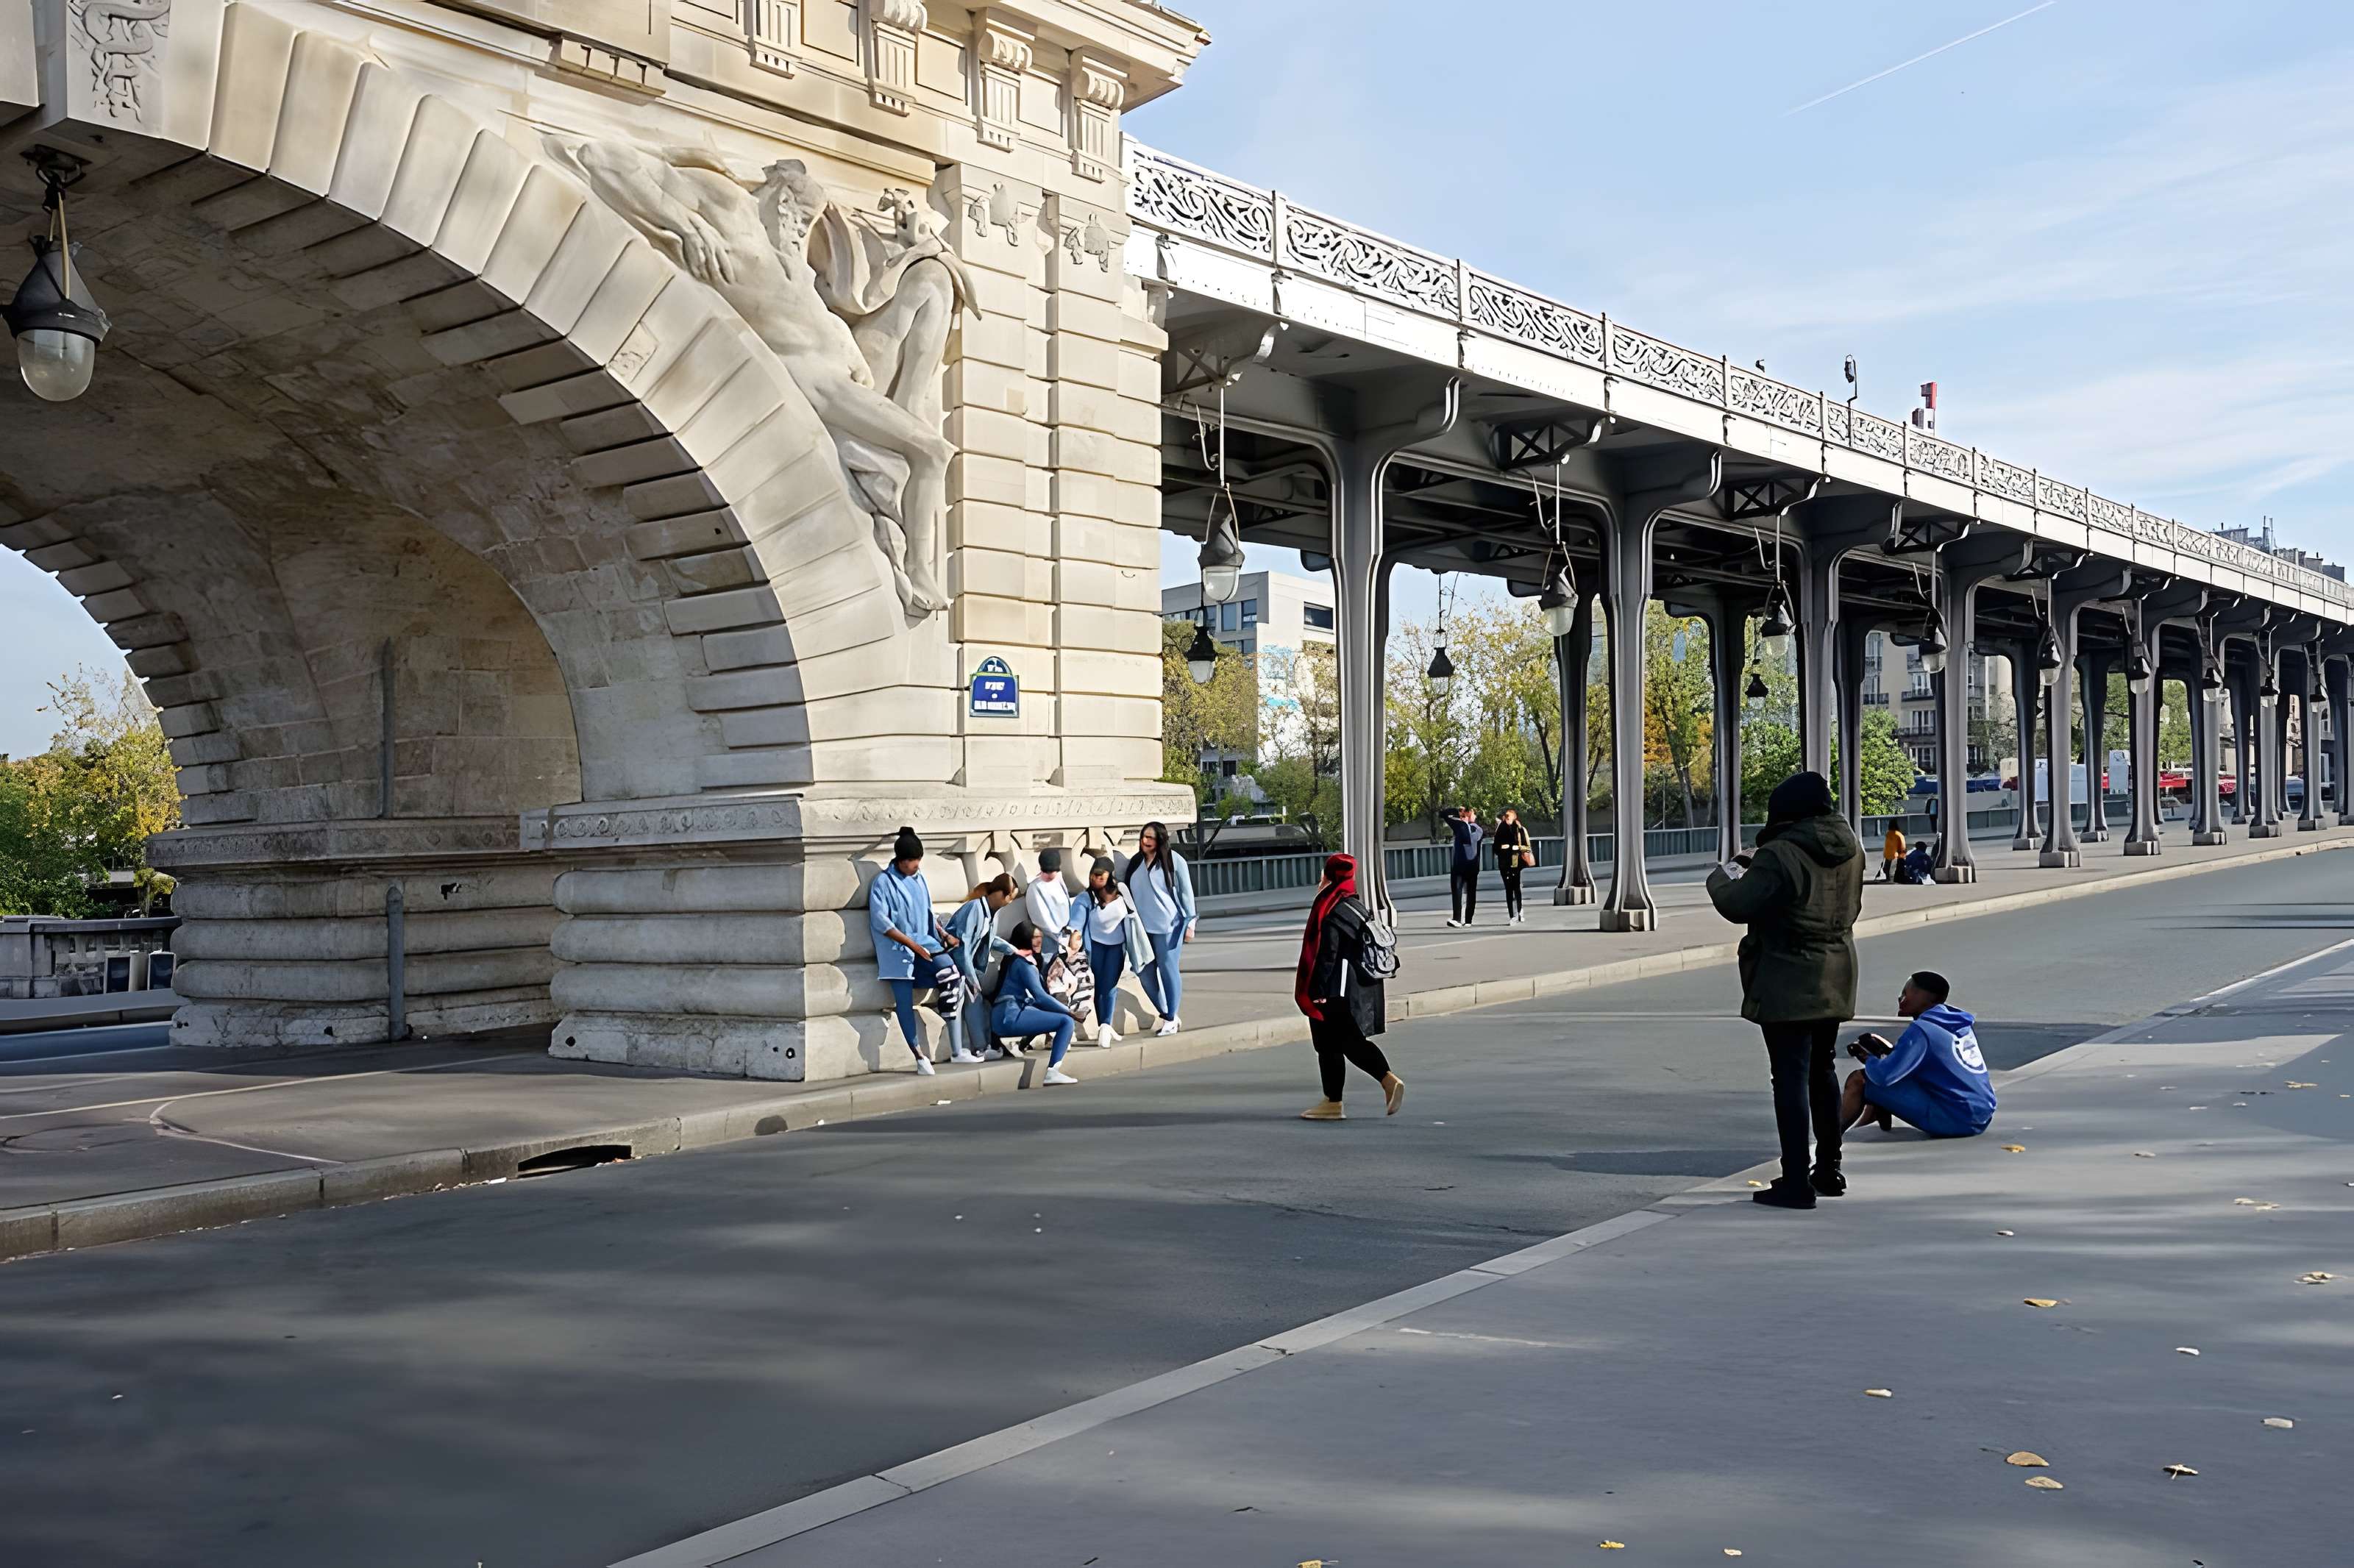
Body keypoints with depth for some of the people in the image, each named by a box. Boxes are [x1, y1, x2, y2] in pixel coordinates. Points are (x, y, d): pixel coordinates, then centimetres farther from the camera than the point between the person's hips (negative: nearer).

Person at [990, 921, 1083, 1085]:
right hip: (1011, 1017, -10)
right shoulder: (1024, 963, -6)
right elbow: (1040, 997, -14)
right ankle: (1052, 1072, -24)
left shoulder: (1013, 959, 24)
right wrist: (1069, 1011, -5)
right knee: (1067, 1021, -16)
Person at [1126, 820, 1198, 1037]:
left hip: (1168, 926, -5)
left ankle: (1170, 1020, 11)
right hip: (1142, 926, 5)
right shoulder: (1134, 862, 8)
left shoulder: (1174, 860, -6)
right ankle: (1165, 1014, 24)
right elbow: (1128, 891, 17)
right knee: (1145, 972, 7)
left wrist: (1190, 922, -7)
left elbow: (1186, 892, -4)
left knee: (1167, 970, -1)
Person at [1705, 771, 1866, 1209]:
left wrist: (1723, 876, 5)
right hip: (1835, 980, 8)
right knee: (1822, 1070, 20)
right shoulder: (1849, 848, 5)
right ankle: (1829, 1169, 29)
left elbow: (1738, 905, -18)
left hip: (1787, 986, -8)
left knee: (1791, 1077, -4)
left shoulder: (1780, 856, -21)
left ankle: (1796, 1182, -2)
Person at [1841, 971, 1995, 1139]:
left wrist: (1869, 1059, 2)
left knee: (1858, 1080, -5)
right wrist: (1890, 1050, 15)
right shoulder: (1962, 1022, 11)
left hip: (1953, 1123, -9)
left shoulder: (1921, 1030, -14)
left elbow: (1883, 1076, -20)